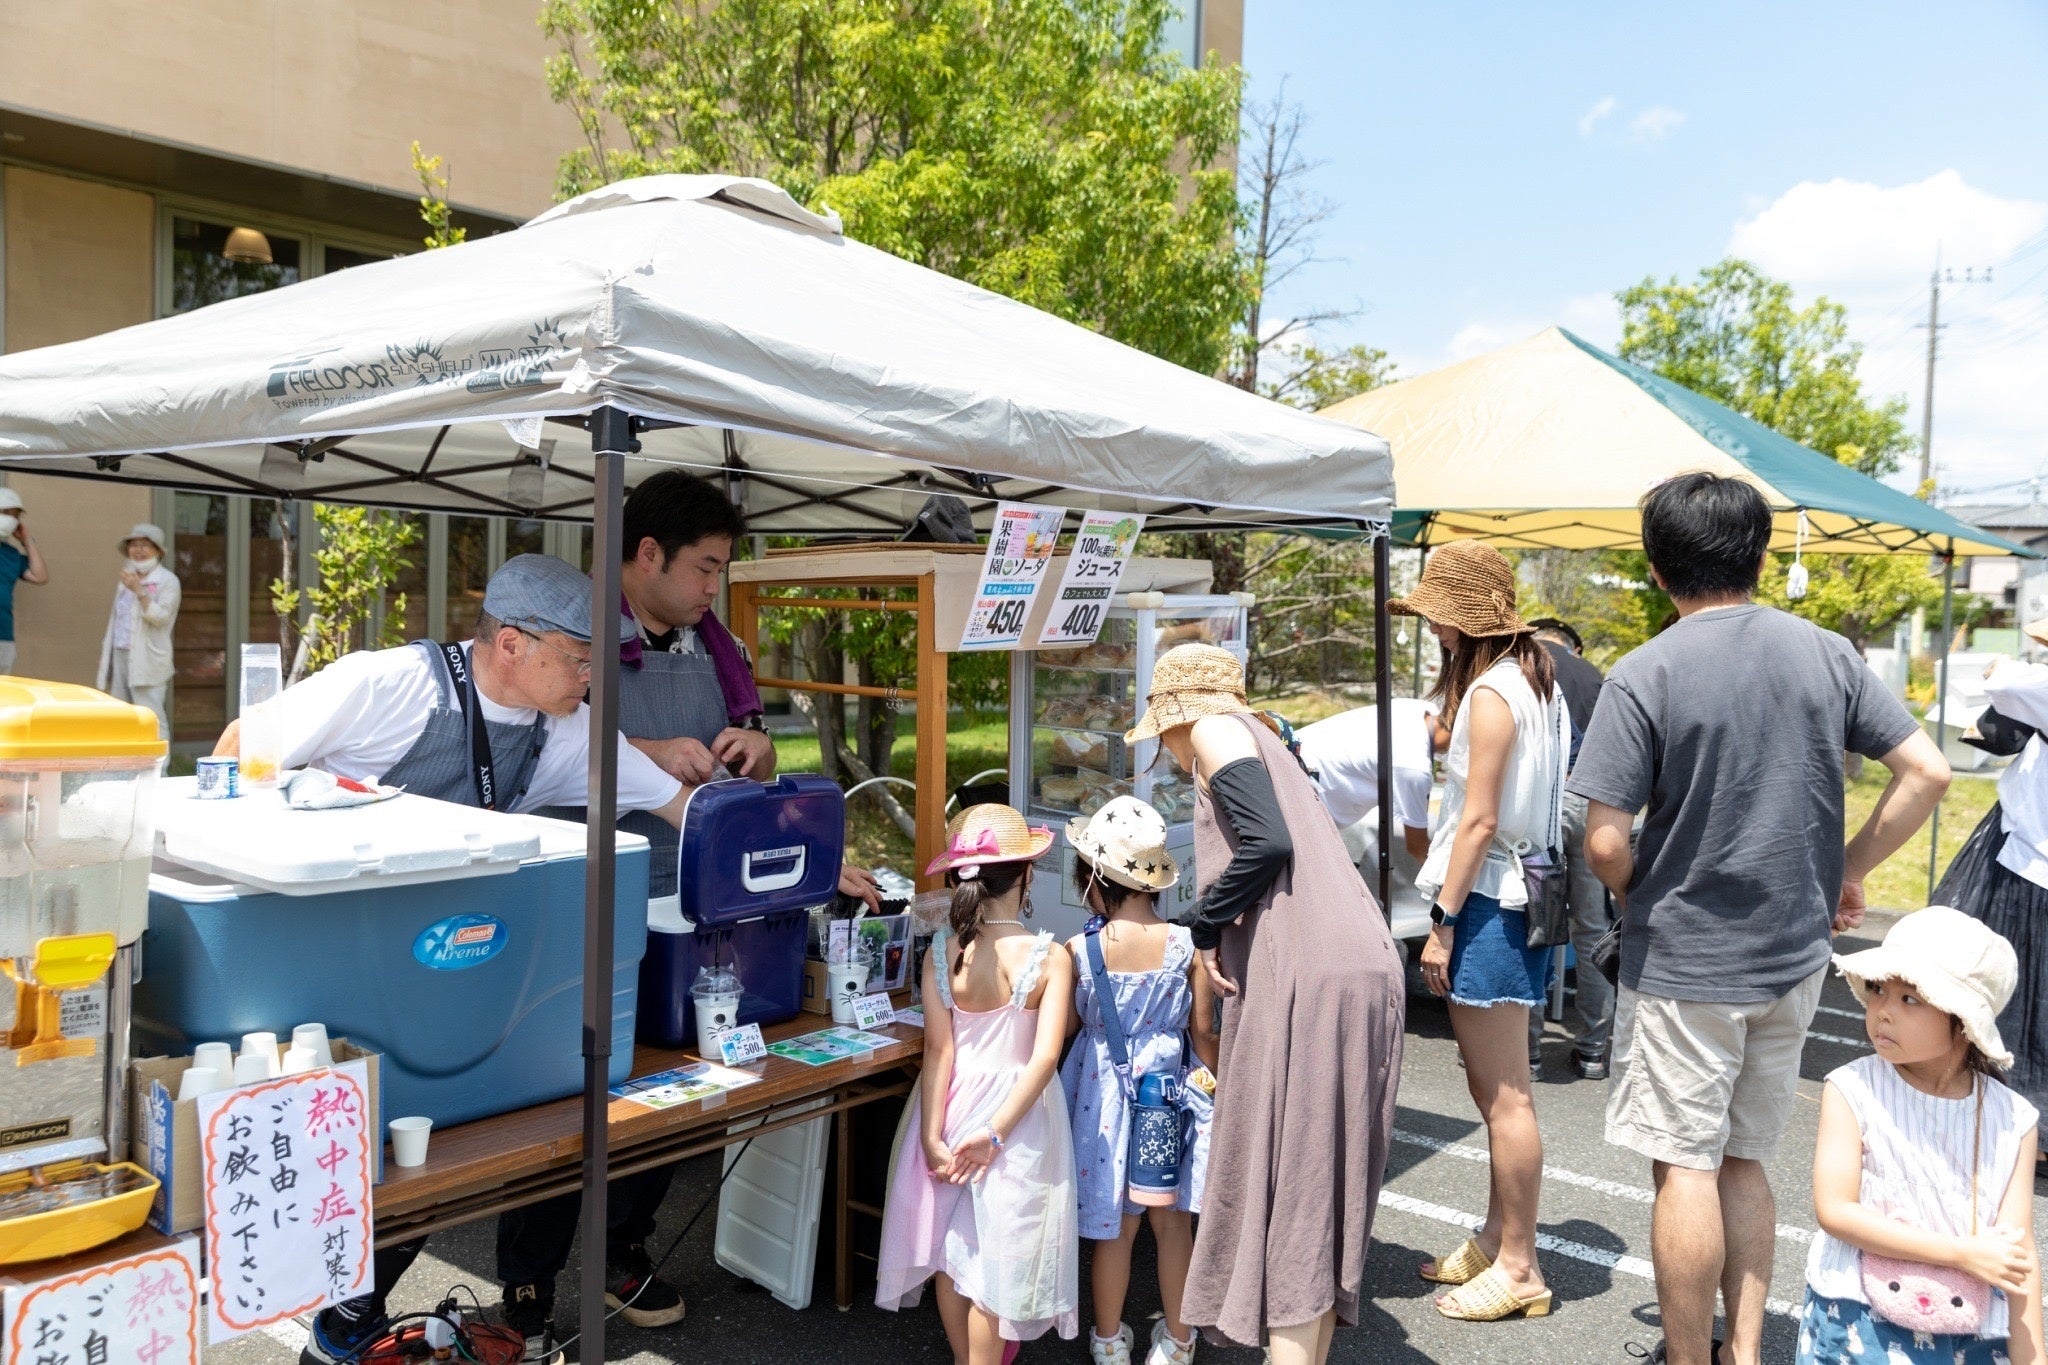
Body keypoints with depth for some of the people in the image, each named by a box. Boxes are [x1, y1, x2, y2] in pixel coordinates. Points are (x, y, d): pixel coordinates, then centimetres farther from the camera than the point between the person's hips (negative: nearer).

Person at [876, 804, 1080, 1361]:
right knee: (996, 1255, 12)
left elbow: (938, 1050, -13)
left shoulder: (941, 953, -12)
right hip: (1017, 1119, -3)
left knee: (951, 1248, 21)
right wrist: (996, 1133, -19)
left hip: (954, 1107, 3)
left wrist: (932, 1137, -11)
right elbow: (1045, 1056, -23)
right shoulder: (1051, 957, -17)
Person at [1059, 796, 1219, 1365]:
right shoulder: (1186, 944, -12)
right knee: (1173, 1221, 17)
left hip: (1105, 1093, -1)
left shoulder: (1078, 952, -17)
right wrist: (1217, 1084, 11)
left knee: (1115, 1227, 14)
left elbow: (1064, 1029, -5)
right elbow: (1203, 1030, -4)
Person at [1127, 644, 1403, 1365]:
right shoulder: (1265, 741, 28)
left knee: (1282, 1179, -4)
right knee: (1325, 1183, 14)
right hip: (1368, 972, 9)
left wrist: (1204, 928, -3)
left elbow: (1267, 843, -15)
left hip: (1302, 978, -9)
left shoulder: (1216, 730, 2)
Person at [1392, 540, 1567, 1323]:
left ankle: (1518, 1270, 11)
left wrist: (1444, 923, -14)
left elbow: (1479, 820, -18)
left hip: (1491, 904, -10)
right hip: (1515, 895, 10)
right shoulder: (1532, 678, 14)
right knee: (1494, 1090, 18)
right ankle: (1497, 1240, 30)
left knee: (1504, 1096, 0)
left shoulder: (1492, 692, -16)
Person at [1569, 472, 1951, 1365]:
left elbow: (1605, 842, -18)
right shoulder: (1825, 654, 0)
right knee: (1742, 1161, 19)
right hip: (1794, 958, 6)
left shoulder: (1645, 677, -15)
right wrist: (1847, 870, 9)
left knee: (1686, 1169, 6)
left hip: (1682, 962, -5)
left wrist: (1640, 902, 3)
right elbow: (1926, 773, 0)